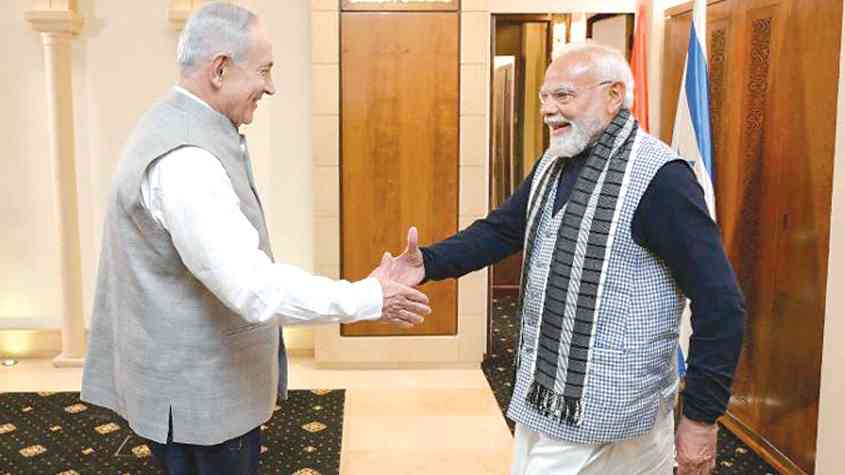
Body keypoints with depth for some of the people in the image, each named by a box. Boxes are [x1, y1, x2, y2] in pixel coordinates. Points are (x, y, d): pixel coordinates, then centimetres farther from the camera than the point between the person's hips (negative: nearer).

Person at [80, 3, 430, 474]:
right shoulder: (184, 159, -27)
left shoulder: (181, 127, 7)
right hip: (197, 392, -9)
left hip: (204, 378, 10)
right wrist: (370, 298, -22)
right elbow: (254, 289, -32)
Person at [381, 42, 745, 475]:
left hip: (605, 410, -8)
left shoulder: (658, 179, -20)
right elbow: (501, 230, 10)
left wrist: (702, 417, -17)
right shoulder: (553, 166, 8)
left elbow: (720, 303, -19)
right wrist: (429, 263, -9)